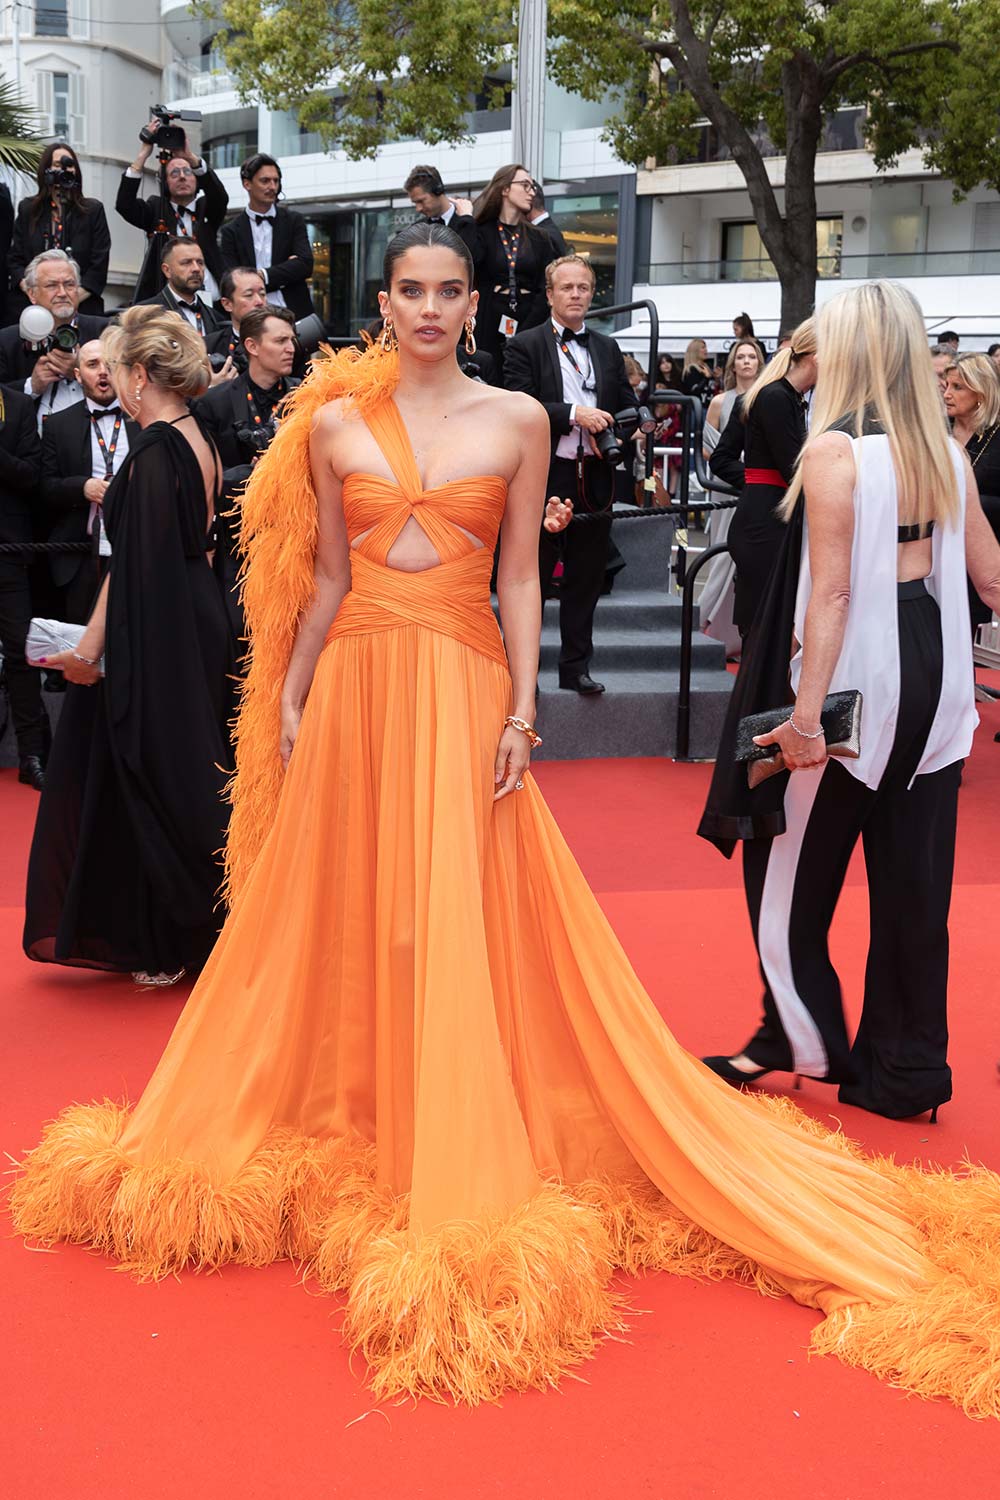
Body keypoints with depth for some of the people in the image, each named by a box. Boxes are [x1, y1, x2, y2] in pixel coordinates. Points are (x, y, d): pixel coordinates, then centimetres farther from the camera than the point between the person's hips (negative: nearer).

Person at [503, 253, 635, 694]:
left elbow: (628, 405, 16)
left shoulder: (608, 349, 15)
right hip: (544, 477, -4)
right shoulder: (524, 347, 0)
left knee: (585, 579, 9)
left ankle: (576, 667, 17)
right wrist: (574, 415, -19)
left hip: (594, 480, 5)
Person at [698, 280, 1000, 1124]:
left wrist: (807, 710, -23)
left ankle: (804, 1041, 20)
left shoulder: (835, 449, -13)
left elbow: (831, 591, -20)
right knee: (913, 876, 12)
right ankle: (907, 1068, 20)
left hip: (859, 674, -7)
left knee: (791, 862, 10)